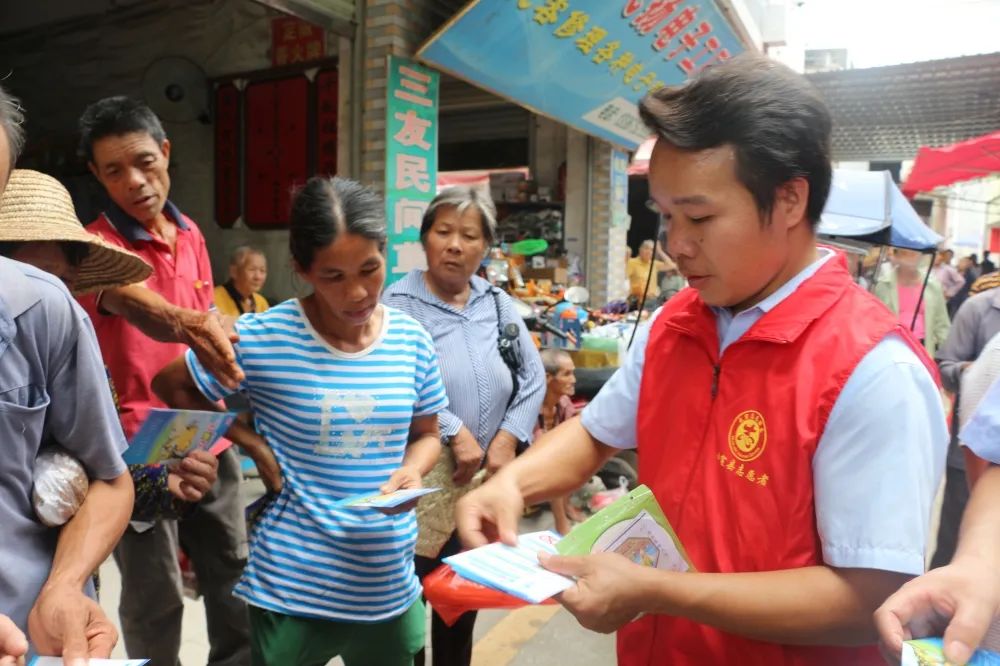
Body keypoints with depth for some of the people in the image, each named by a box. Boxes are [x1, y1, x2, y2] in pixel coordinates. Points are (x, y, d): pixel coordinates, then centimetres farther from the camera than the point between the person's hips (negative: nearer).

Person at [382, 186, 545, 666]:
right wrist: (454, 433, -21)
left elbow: (533, 379, 5)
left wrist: (507, 440, -7)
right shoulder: (399, 303, -9)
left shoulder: (497, 304, 7)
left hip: (485, 478, 5)